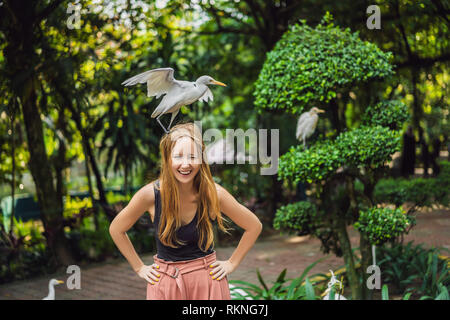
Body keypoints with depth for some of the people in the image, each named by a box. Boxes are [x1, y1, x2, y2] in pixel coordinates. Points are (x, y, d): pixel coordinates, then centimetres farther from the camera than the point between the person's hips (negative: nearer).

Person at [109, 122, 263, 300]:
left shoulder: (213, 193, -14)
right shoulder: (150, 194, -15)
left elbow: (254, 226, 1)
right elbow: (116, 229, 2)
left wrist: (231, 264, 0)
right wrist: (139, 268, 2)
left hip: (208, 281, 0)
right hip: (165, 284, 0)